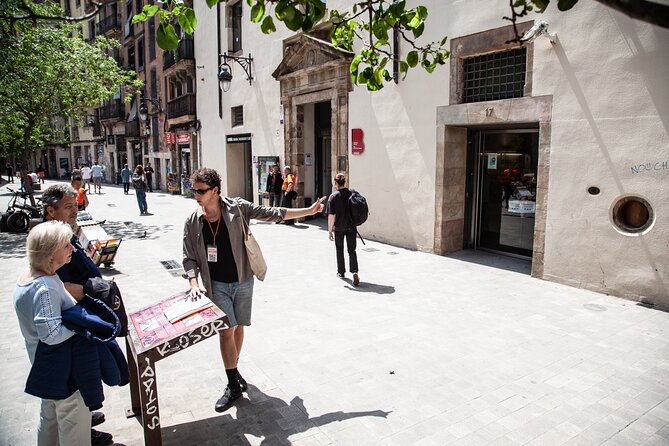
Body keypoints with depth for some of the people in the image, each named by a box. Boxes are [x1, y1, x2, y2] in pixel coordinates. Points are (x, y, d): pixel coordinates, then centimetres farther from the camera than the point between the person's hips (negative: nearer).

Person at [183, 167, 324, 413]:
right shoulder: (192, 222, -5)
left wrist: (309, 211, -6)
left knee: (238, 327, 13)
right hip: (216, 285, 0)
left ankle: (233, 370, 37)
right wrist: (194, 283, -17)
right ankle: (234, 385, 11)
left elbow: (272, 214, -6)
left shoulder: (237, 208, -9)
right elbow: (190, 258, -1)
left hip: (243, 282, 0)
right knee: (226, 330, -4)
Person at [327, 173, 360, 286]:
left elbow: (331, 215, -14)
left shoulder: (333, 196, -12)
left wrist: (330, 230, -6)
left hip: (339, 228, -2)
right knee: (352, 251, 7)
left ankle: (341, 272, 27)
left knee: (339, 250, 15)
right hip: (351, 227, 2)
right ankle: (354, 272, -10)